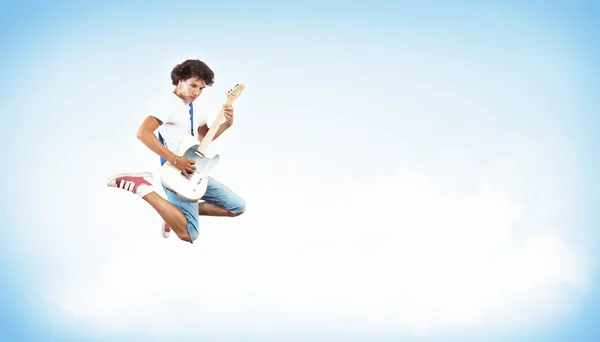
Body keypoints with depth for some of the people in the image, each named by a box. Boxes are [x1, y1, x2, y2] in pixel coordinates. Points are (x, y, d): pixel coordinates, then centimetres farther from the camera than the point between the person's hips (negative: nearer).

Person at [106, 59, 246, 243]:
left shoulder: (193, 106, 13)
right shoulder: (170, 104, -14)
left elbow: (204, 137, 24)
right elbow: (143, 132, -28)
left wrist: (226, 124, 6)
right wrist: (175, 160, -28)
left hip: (195, 172, 9)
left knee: (238, 207, 11)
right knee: (189, 234, -24)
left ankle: (179, 210, 14)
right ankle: (143, 186, -12)